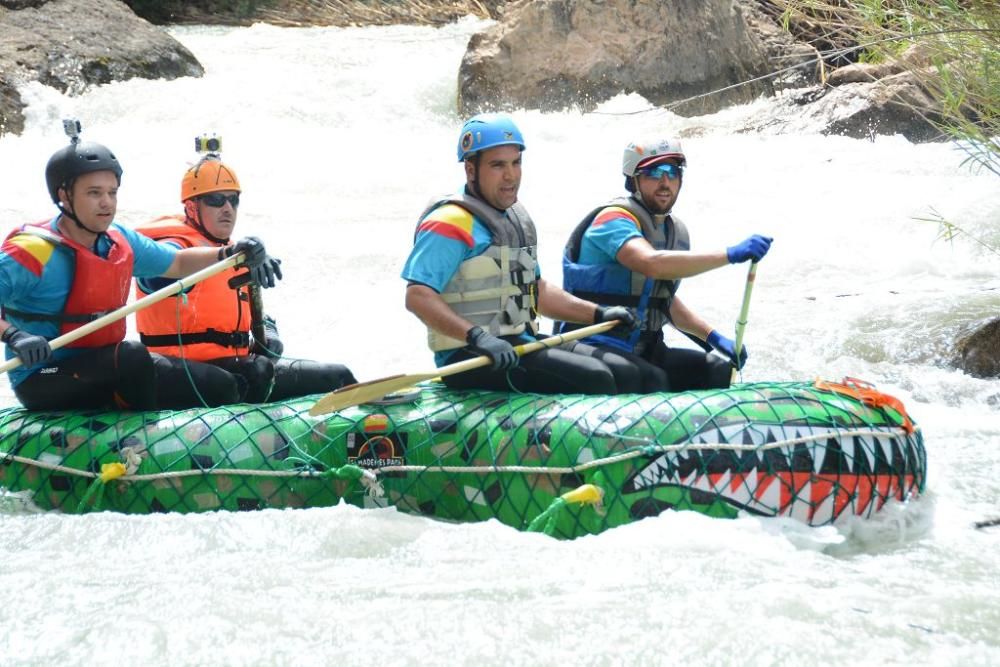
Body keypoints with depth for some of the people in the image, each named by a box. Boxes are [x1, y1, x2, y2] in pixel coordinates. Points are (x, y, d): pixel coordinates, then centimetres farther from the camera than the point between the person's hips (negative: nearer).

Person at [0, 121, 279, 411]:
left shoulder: (121, 242, 7)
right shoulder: (32, 253, -18)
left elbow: (177, 263, 19)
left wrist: (229, 253, 3)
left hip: (105, 372, 8)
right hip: (42, 383, -8)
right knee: (131, 356, -33)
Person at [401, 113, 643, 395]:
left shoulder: (517, 219, 19)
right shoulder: (452, 222, -12)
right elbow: (417, 297, -23)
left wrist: (598, 314, 19)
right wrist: (476, 336, -35)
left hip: (521, 345, 10)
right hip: (469, 359, -10)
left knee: (625, 374, -1)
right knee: (592, 379, -22)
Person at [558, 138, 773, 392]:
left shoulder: (674, 231, 14)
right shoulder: (615, 219, -14)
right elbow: (651, 263, -34)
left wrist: (713, 337, 9)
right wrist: (731, 255, -36)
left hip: (643, 350, 9)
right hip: (596, 349, -8)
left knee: (719, 370, -6)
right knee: (652, 381, -34)